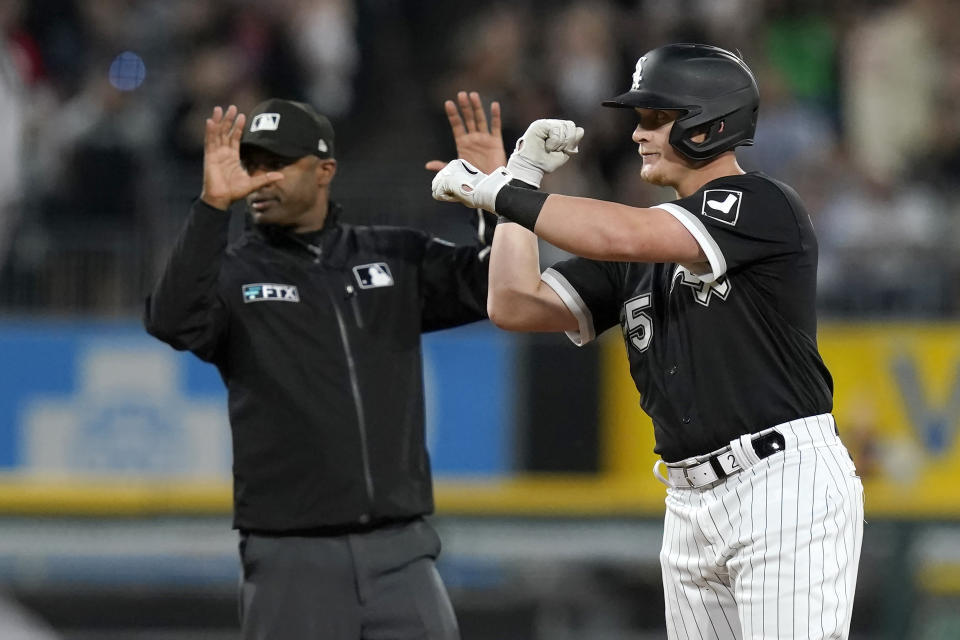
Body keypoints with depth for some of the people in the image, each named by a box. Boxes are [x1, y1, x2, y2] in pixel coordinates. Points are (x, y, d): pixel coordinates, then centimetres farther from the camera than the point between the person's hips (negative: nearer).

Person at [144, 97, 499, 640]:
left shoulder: (398, 258, 11)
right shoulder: (229, 272, 2)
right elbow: (175, 322, -19)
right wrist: (213, 205, -29)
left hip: (401, 552, 2)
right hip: (292, 558, -2)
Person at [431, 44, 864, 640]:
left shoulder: (763, 206, -8)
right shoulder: (652, 237, 17)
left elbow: (625, 237, -21)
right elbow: (515, 306, 13)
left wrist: (500, 193, -13)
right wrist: (522, 176, 10)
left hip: (784, 483, -8)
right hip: (690, 502, 8)